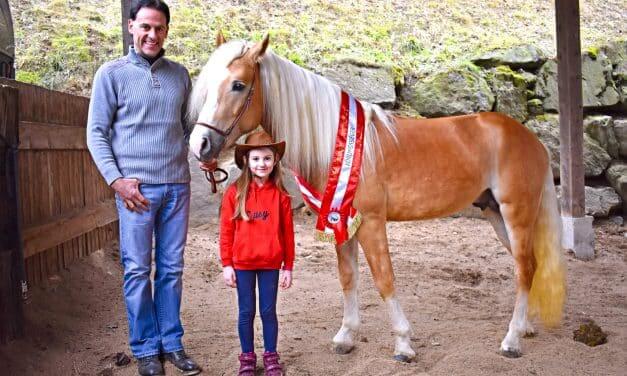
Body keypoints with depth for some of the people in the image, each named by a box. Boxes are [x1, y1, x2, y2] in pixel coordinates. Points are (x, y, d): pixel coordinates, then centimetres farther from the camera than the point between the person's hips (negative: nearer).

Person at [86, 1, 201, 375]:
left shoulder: (180, 74, 9)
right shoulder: (112, 73, -1)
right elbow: (96, 133, -1)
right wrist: (115, 179, -10)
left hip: (177, 186, 4)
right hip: (136, 187, -3)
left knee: (172, 268, 10)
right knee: (138, 270, 2)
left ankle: (172, 342, 21)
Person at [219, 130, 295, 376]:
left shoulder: (280, 195, -3)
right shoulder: (235, 192, -5)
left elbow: (288, 233, 1)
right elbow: (226, 231, -2)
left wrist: (288, 267, 2)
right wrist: (226, 265, -3)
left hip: (271, 264, 0)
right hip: (242, 263, 0)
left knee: (268, 311, 10)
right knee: (246, 312, 11)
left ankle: (271, 356, 25)